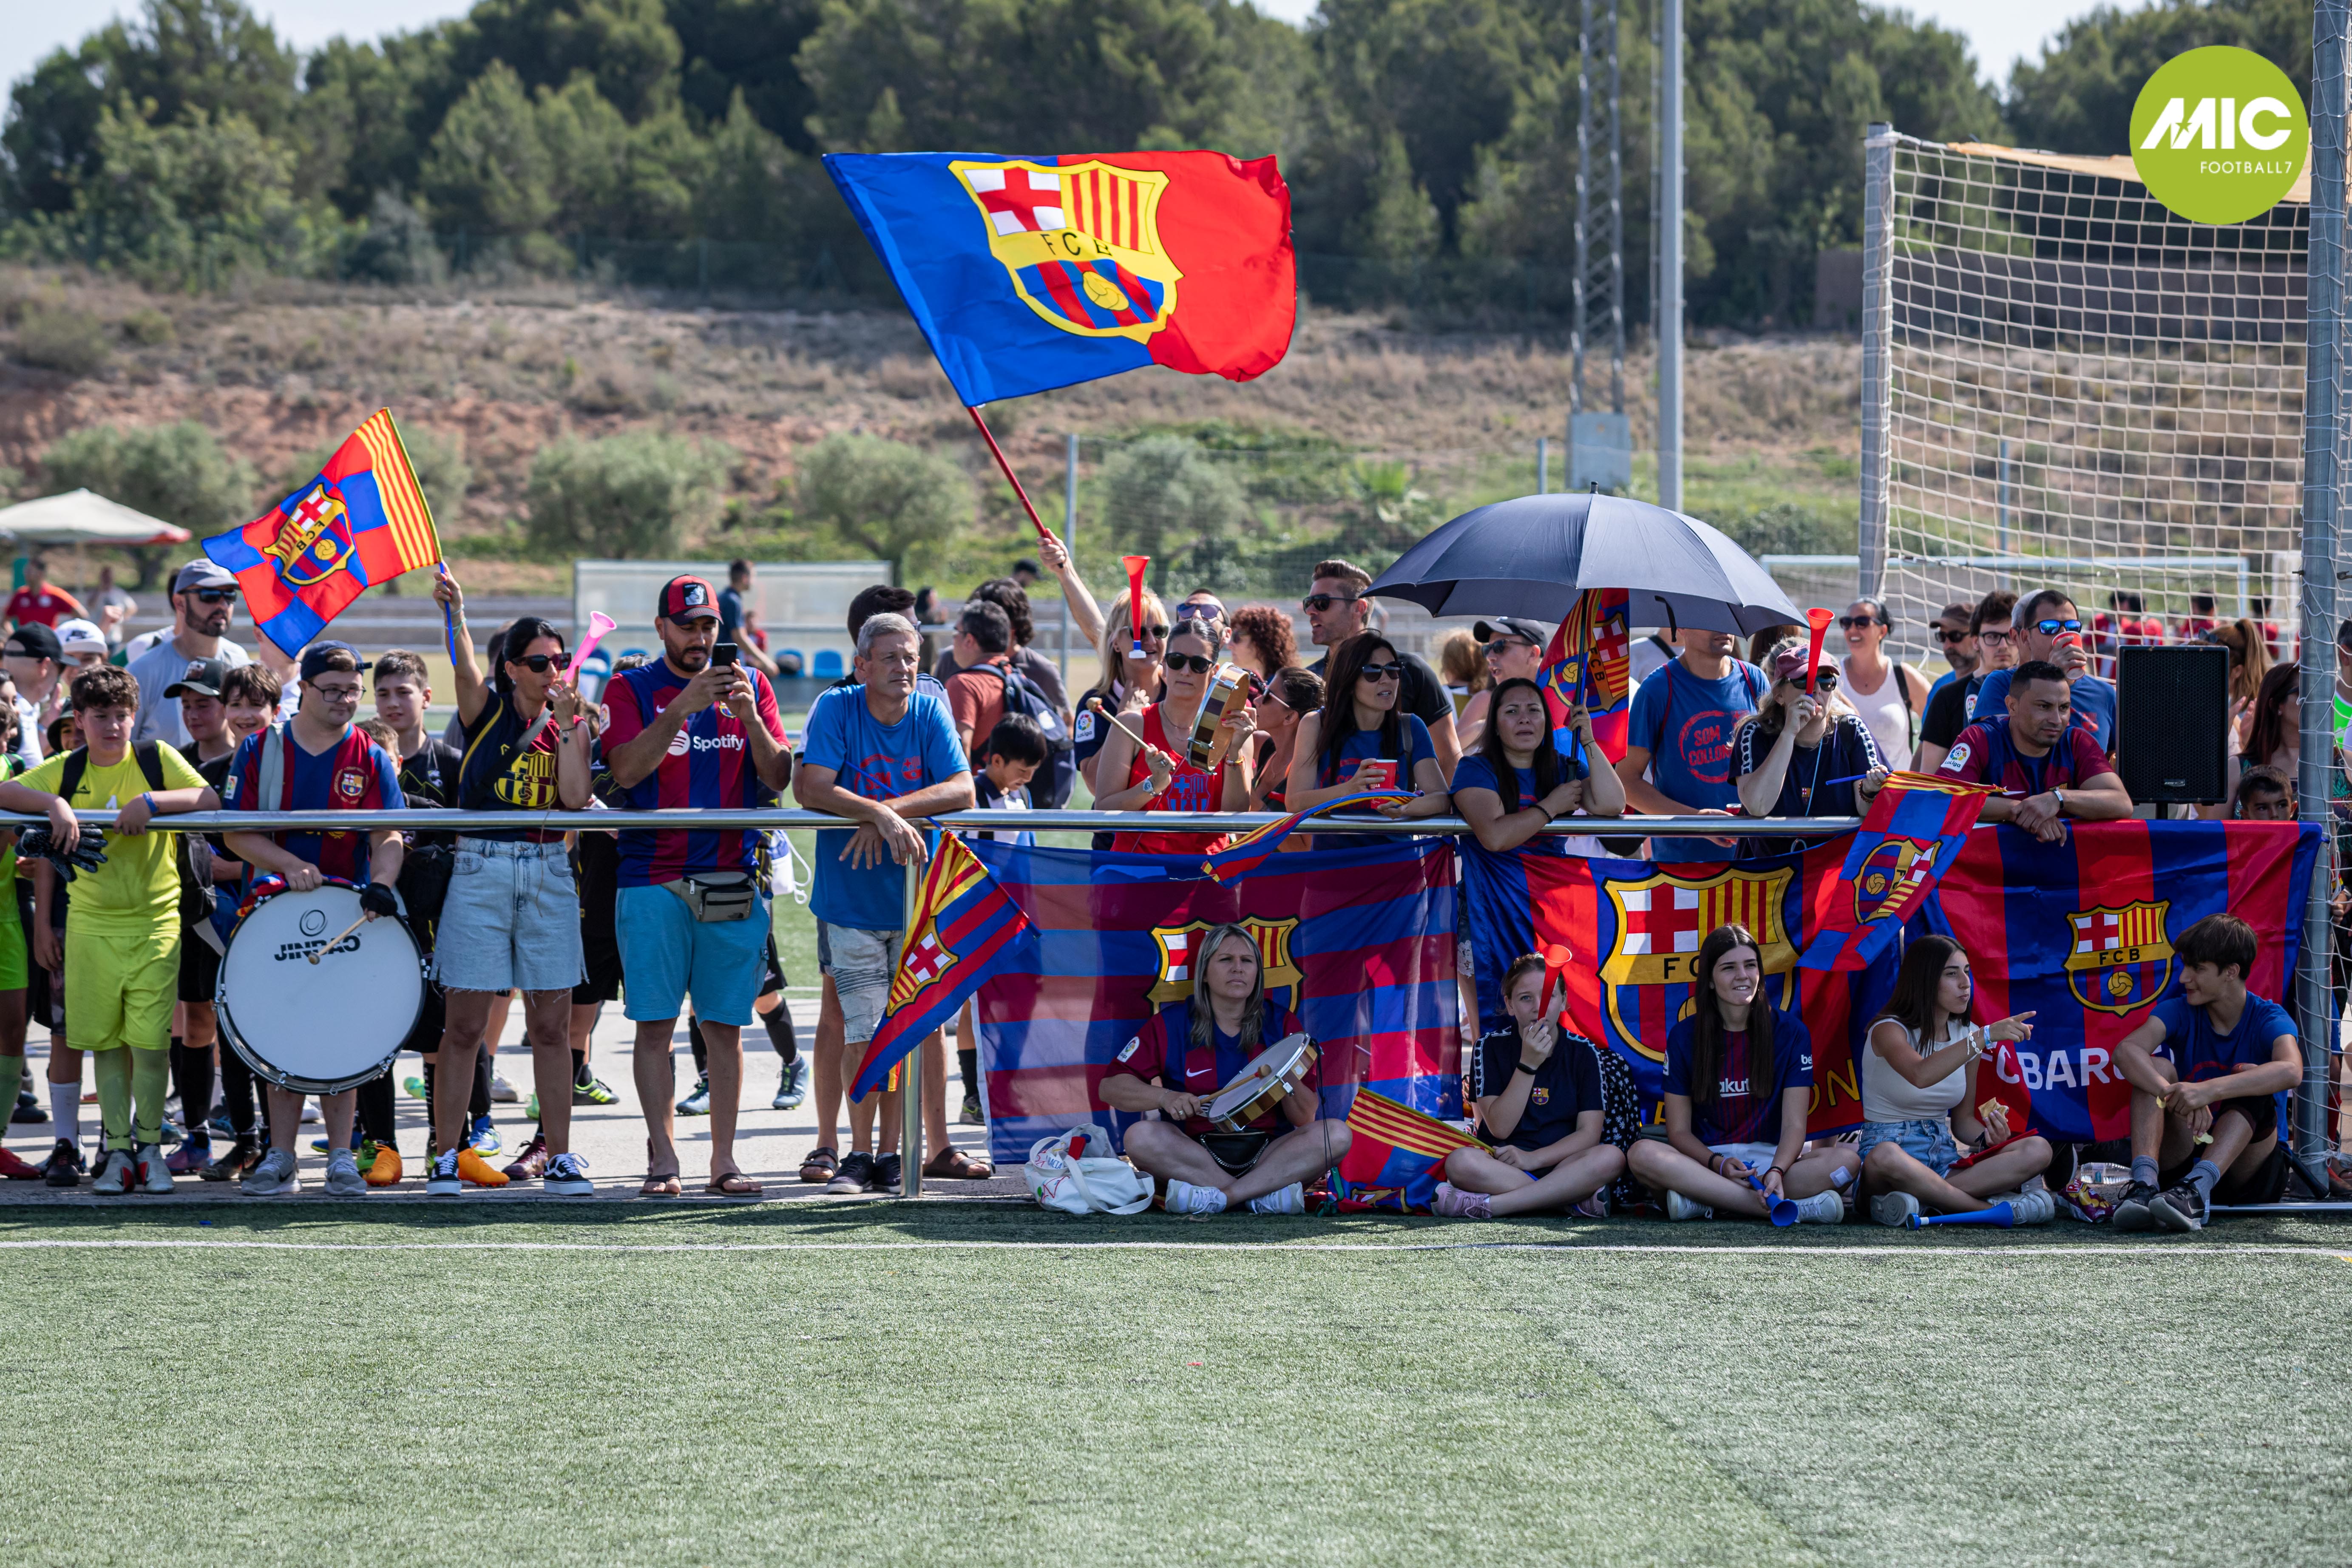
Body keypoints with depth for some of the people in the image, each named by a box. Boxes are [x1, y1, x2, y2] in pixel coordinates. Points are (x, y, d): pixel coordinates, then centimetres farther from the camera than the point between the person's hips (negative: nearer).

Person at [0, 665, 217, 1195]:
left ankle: (149, 1145, 9)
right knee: (106, 1041, 4)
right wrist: (54, 804, -16)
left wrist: (153, 801, -21)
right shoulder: (66, 771, 5)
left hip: (155, 926, -2)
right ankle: (118, 1148, 11)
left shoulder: (157, 760, 1)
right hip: (90, 928, 2)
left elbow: (212, 801, -8)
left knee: (151, 1041, -5)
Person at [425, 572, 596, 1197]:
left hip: (548, 872, 3)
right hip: (481, 868, -3)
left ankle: (560, 1160, 8)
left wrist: (565, 726, -10)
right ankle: (446, 1157, 2)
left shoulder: (571, 726, 9)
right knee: (465, 1023, -3)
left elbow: (575, 797, -5)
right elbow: (466, 666, -19)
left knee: (551, 1025, 4)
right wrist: (455, 613, -36)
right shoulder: (486, 710, 2)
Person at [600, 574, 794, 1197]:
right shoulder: (632, 689, 5)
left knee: (725, 1025, 2)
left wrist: (749, 717, -14)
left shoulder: (751, 685, 11)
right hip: (653, 880, -2)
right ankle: (662, 1159, 0)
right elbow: (626, 770, -10)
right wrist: (683, 708, -20)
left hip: (734, 882, 2)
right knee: (655, 1022, -4)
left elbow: (779, 779, 3)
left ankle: (724, 1161, 5)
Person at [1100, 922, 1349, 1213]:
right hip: (1195, 1153, -1)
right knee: (1141, 1137, -30)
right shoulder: (1171, 1023, 4)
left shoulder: (1281, 1024, 7)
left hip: (1267, 1153, 1)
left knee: (1336, 1134, -25)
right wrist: (1165, 1097, -17)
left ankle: (1216, 1198, -33)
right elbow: (1111, 1087, 1)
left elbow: (1307, 1118, 3)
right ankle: (1265, 1194, -33)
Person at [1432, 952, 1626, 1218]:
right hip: (1505, 1166, -1)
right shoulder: (1492, 1047, 2)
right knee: (1460, 1163, -34)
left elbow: (1589, 1133, -4)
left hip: (1562, 1165, 1)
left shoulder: (1583, 1052, 4)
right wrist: (1528, 1064, -18)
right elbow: (1500, 1128, -8)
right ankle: (1578, 1202, -33)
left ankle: (1488, 1204, -32)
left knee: (1611, 1158, -33)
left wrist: (1533, 1159, -18)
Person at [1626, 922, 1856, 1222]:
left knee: (1847, 1158, -29)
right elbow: (1679, 1131, 1)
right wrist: (1719, 1165, -19)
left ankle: (1705, 1202, -32)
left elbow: (1794, 1125, -3)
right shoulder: (1685, 1036, 3)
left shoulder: (1790, 1032, 2)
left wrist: (1776, 1172, -24)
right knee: (1642, 1153, -33)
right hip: (1707, 1159, 0)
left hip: (1771, 1156, 0)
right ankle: (1798, 1206, -38)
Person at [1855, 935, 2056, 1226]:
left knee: (2038, 1150, -19)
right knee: (1886, 1158, -44)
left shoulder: (1966, 1035, 11)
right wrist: (1986, 1037, -36)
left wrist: (1989, 1137, -6)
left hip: (1945, 1157, 6)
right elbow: (1921, 1075, -32)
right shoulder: (1889, 1030, -8)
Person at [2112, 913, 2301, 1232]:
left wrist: (2208, 1091, -48)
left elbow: (2291, 1072, -34)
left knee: (2250, 1076, -26)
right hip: (2183, 1153, 2)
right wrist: (2174, 1095, -43)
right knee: (2157, 1065, -17)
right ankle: (2144, 1184, -40)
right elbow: (2126, 1051, -22)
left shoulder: (2268, 1020, -10)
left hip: (2244, 1162, -2)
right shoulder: (2179, 1011, -1)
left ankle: (2197, 1189, -49)